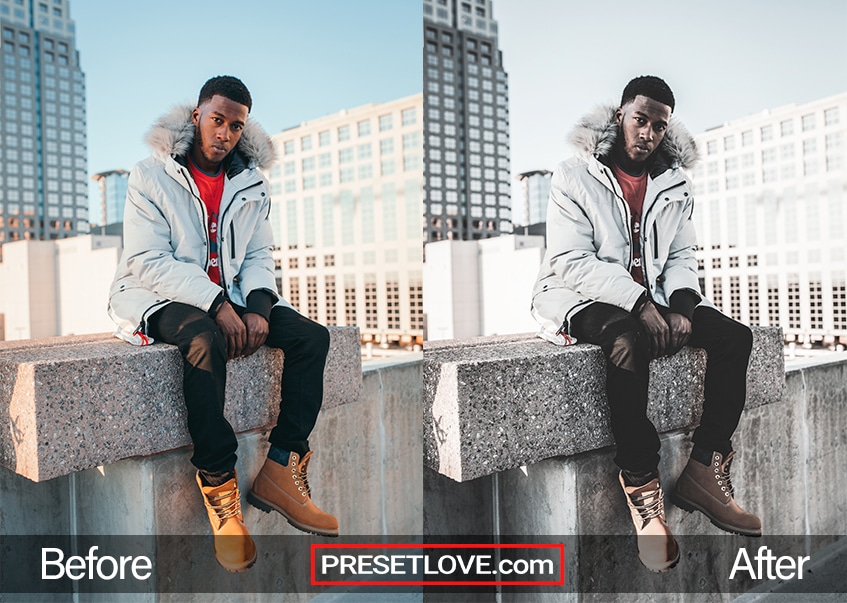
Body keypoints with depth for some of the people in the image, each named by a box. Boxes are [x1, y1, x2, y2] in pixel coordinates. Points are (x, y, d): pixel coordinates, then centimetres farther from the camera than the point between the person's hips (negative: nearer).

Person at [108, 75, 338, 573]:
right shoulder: (151, 176, -5)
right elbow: (149, 261, -14)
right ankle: (219, 486, -28)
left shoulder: (252, 183, 10)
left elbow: (259, 256, 8)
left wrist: (259, 306, -14)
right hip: (164, 297, -5)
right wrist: (217, 306, -25)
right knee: (206, 340, -39)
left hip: (231, 296, 5)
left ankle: (279, 470, -15)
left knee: (312, 337, -15)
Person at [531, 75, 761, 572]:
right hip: (585, 298, -6)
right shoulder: (575, 176, -5)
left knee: (735, 337, -12)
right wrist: (639, 304, -24)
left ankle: (703, 472, -9)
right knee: (630, 343, -37)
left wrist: (681, 305, -12)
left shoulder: (675, 184, 12)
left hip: (653, 298, 6)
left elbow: (682, 257, 11)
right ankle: (642, 488, -26)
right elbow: (572, 261, -15)